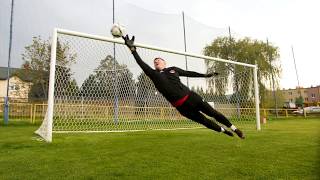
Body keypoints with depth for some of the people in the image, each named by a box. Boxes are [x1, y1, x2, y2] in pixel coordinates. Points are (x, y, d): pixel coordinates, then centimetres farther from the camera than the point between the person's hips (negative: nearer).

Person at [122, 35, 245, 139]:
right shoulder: (154, 74, 5)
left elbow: (188, 73, 21)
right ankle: (224, 131, 31)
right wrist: (132, 48, -10)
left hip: (191, 97, 1)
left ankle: (234, 129, 27)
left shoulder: (173, 69, 11)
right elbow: (142, 63, -4)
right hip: (181, 106, -1)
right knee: (204, 121, 7)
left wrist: (205, 75, 27)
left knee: (213, 113, 7)